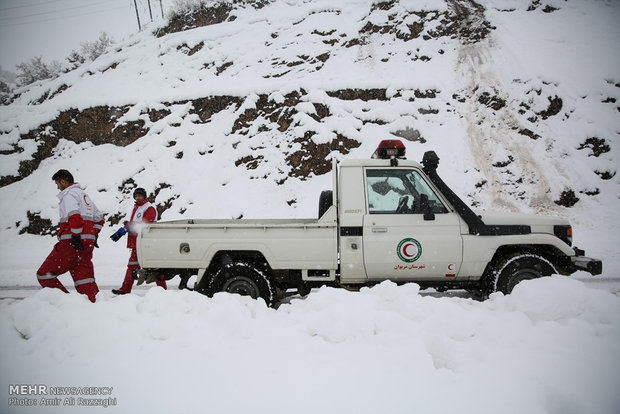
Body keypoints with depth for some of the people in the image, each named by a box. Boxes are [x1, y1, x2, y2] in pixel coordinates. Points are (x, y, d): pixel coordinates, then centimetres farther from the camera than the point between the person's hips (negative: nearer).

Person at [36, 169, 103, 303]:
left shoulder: (69, 194, -4)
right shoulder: (84, 194, 24)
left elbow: (74, 216, -22)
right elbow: (99, 219, 28)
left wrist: (75, 237, -22)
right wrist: (94, 235, 27)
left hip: (72, 243, -8)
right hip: (88, 243, 8)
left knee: (44, 275, 0)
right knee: (83, 278, 5)